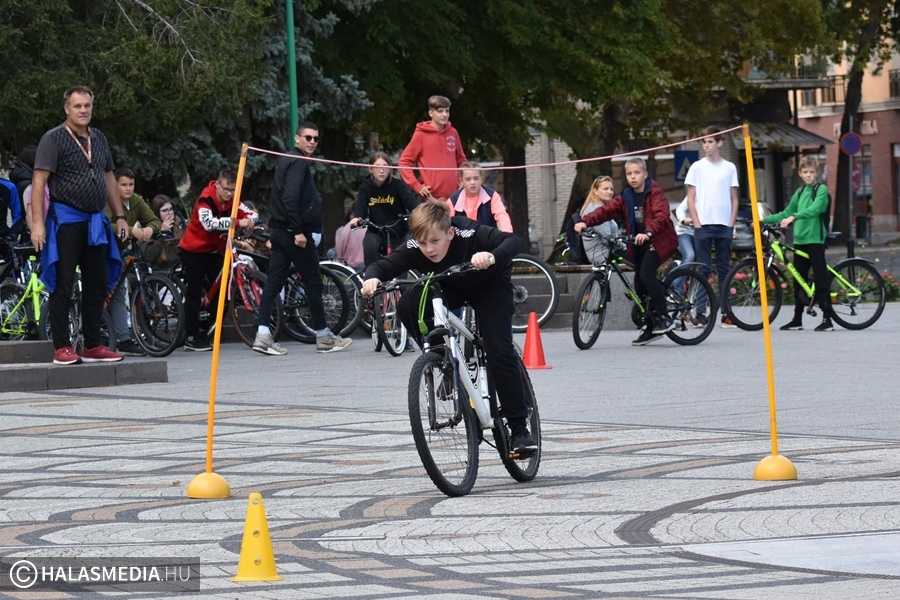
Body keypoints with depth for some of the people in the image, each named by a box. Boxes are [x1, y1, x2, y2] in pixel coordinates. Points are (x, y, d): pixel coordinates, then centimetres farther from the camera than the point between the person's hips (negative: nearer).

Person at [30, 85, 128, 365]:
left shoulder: (99, 139, 13)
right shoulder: (54, 139, -6)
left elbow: (109, 179, 21)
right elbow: (39, 181, -11)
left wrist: (119, 216, 16)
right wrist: (37, 223, -19)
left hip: (95, 221, 7)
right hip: (65, 220, -7)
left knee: (97, 284, 8)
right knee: (63, 285, -5)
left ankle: (93, 346, 15)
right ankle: (62, 348, -2)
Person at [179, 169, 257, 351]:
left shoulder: (231, 201, -5)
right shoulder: (205, 200, -24)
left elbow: (251, 214, -9)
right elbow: (209, 223, -40)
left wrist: (249, 221, -34)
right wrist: (237, 222, -47)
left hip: (214, 250, 6)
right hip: (194, 250, -6)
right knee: (194, 293, -7)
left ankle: (207, 332, 10)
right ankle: (191, 338, -4)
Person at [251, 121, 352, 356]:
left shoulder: (287, 161, 18)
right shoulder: (298, 162, -13)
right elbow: (290, 198, -24)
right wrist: (298, 231, -24)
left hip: (279, 231, 10)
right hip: (295, 233, -10)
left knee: (274, 282, 3)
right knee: (314, 283, 0)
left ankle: (263, 335, -3)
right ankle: (323, 337, 7)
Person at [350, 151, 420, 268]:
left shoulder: (397, 185, -10)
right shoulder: (366, 187, -5)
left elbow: (411, 201, -24)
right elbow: (360, 206, -16)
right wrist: (356, 218, -40)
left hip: (398, 233, 0)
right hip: (376, 232, 0)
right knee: (369, 244, -33)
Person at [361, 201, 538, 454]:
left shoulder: (470, 234, -37)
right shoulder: (415, 249, -26)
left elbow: (515, 241, -47)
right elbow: (384, 265, -27)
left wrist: (492, 257, -67)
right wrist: (372, 277, -51)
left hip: (490, 286, -4)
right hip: (450, 288, 4)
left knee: (499, 350, -20)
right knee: (408, 306, -26)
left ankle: (519, 429, -14)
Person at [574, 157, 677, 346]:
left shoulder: (655, 193, -10)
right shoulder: (625, 197, 6)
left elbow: (661, 216, -25)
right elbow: (606, 210, -5)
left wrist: (648, 233, -42)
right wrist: (585, 222, -21)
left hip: (659, 240, -7)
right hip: (639, 245, 7)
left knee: (646, 274, -25)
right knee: (639, 285, 4)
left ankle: (664, 318, -19)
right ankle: (651, 328, 15)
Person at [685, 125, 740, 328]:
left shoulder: (729, 168, 8)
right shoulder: (697, 167, 4)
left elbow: (734, 199, 10)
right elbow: (691, 199, 3)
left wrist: (732, 224, -1)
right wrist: (697, 223, -6)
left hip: (724, 226, 2)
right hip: (703, 225, -1)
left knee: (724, 269, 4)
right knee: (703, 269, -1)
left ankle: (726, 313, 6)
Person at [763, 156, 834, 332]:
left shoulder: (821, 190, -4)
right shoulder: (800, 192, 17)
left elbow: (814, 209, -21)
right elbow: (787, 213, 21)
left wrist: (794, 217, -33)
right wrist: (764, 220, 13)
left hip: (815, 239, -7)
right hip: (799, 240, 7)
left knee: (820, 279, -8)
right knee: (798, 281, 9)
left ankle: (827, 319, -7)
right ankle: (797, 320, 15)